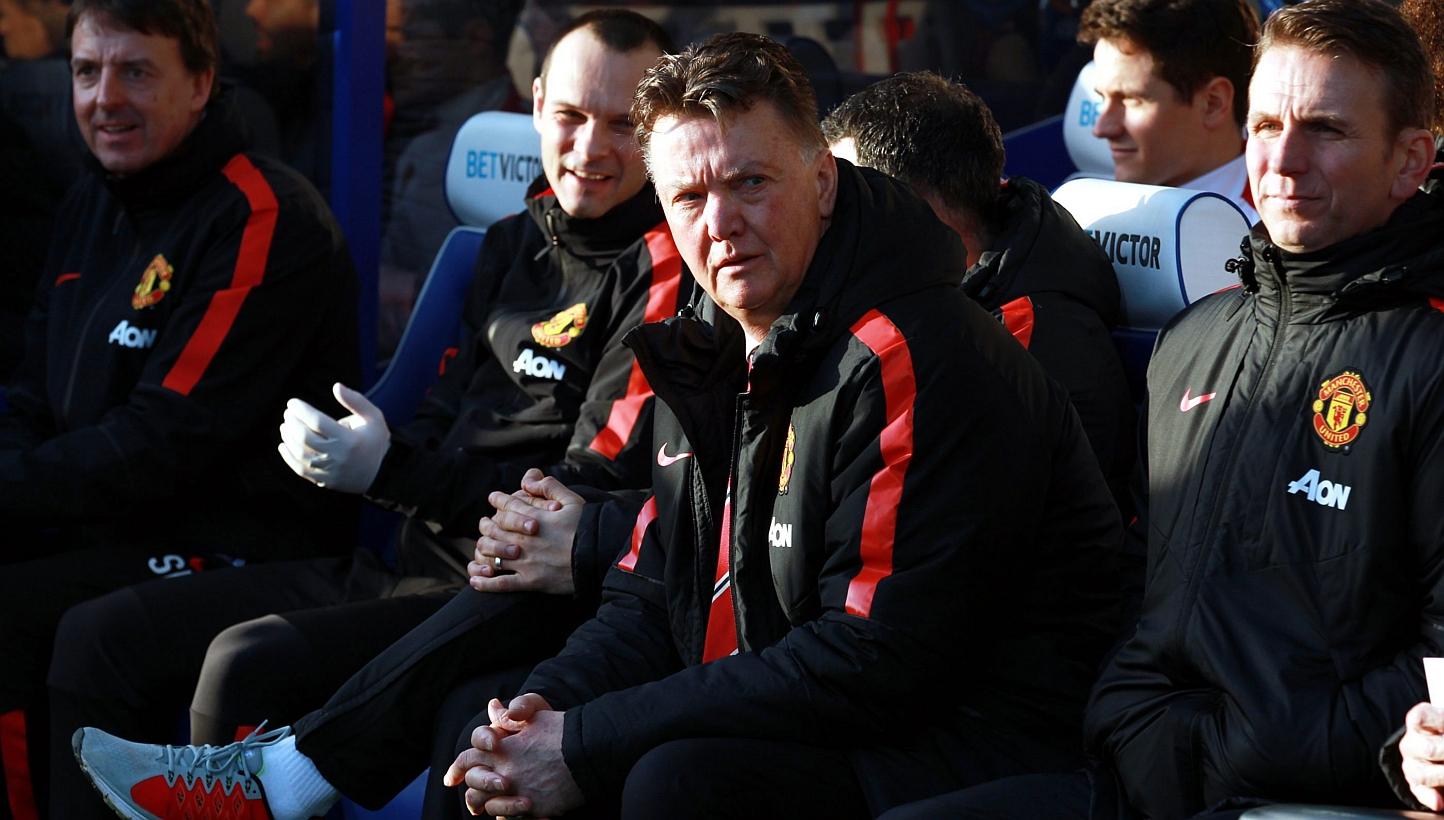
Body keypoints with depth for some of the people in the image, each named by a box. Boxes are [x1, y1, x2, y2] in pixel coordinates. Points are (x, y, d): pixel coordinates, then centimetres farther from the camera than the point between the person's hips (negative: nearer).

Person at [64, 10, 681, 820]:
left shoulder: (664, 268, -11)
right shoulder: (517, 243, 16)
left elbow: (599, 492, -16)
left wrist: (398, 472, -18)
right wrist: (344, 450, -2)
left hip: (514, 592, -9)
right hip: (407, 562, 9)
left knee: (248, 663, -30)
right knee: (98, 638, 0)